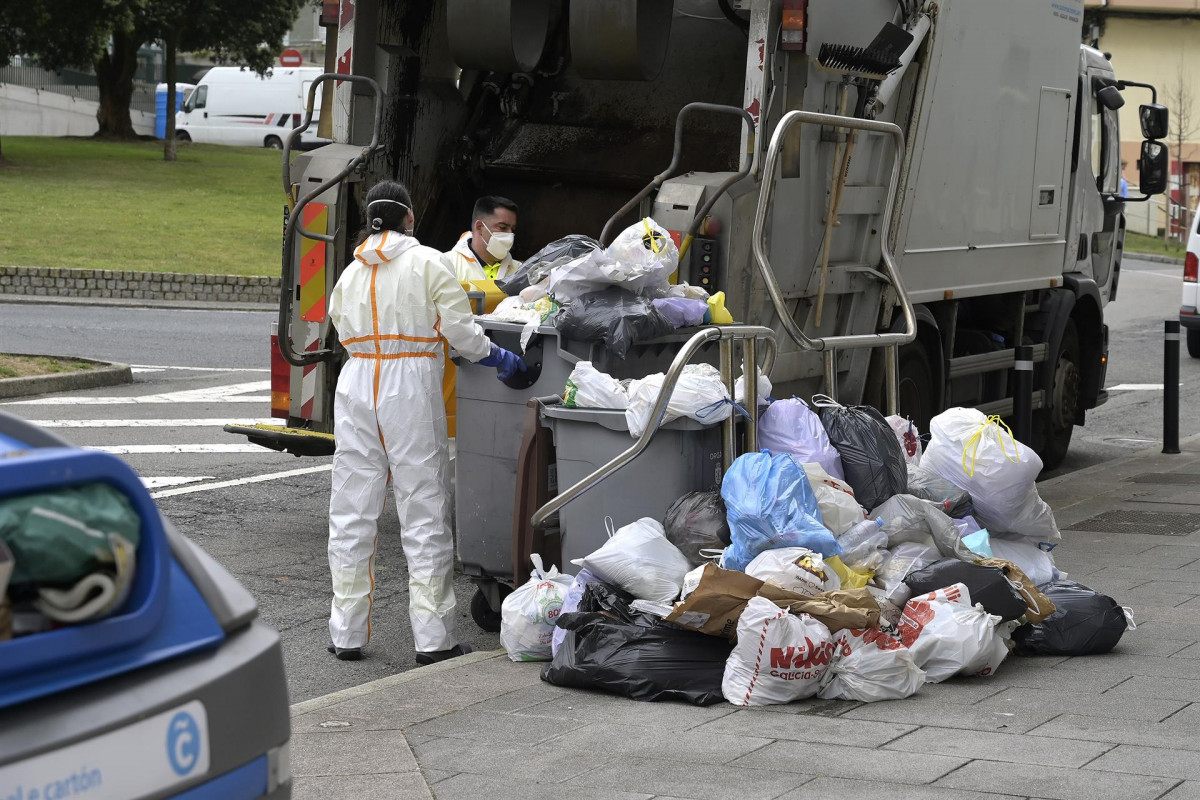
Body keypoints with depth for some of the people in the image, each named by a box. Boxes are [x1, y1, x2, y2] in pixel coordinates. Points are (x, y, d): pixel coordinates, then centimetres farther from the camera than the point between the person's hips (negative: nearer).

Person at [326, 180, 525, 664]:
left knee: (352, 512, 9)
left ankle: (347, 634, 12)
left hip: (357, 384, 4)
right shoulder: (428, 263, -2)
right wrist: (499, 358, 7)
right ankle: (433, 638, 2)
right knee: (423, 512, 1)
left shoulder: (351, 274, 11)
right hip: (410, 387, -4)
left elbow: (344, 332, 10)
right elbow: (459, 329, -7)